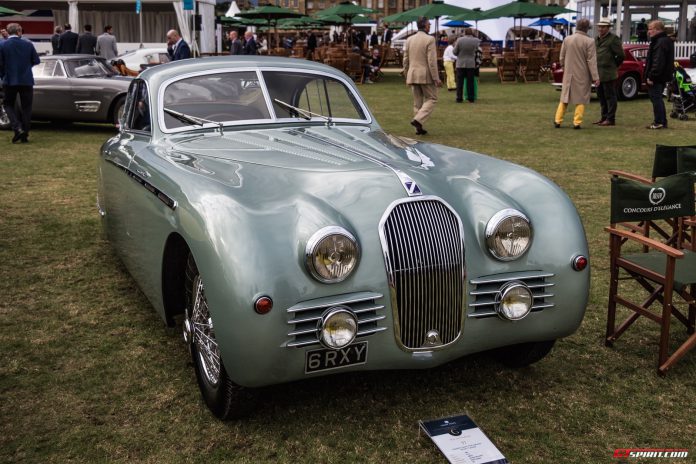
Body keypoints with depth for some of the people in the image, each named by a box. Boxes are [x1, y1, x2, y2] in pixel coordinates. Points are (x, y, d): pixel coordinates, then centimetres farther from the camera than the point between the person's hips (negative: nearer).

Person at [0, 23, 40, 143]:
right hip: (26, 81, 1)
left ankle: (17, 128, -7)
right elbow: (36, 61, 4)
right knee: (26, 107, 9)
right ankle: (24, 135, 9)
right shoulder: (28, 44, -5)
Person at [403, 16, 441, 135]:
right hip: (426, 75, -6)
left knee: (417, 102, 12)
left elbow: (406, 60, 10)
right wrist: (436, 78, -12)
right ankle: (418, 120, -13)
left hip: (413, 75, 6)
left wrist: (407, 76, 19)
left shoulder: (409, 40, 8)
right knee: (431, 99, 5)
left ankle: (419, 128, 13)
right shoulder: (430, 39, -11)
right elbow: (432, 61, -15)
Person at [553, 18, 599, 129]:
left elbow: (562, 57, 7)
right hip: (582, 74, -3)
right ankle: (577, 122, 3)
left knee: (564, 97, 13)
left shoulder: (567, 40, -1)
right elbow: (591, 61, -13)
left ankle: (557, 121, 12)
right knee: (581, 98, 6)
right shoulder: (589, 41, -12)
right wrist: (595, 77, -10)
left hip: (568, 74, 3)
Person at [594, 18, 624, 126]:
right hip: (598, 73, 8)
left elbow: (620, 55, -8)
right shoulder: (596, 39, 15)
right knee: (601, 96, 14)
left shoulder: (613, 39, -8)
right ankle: (604, 117, 23)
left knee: (610, 96, -2)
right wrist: (595, 71, 11)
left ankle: (610, 119, 1)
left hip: (608, 74, -8)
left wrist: (614, 66, 2)